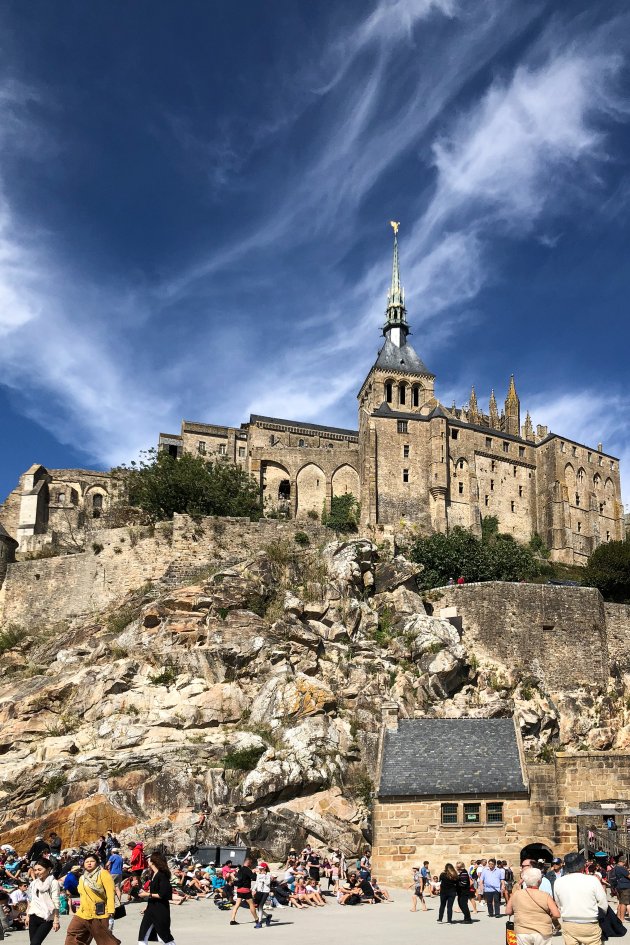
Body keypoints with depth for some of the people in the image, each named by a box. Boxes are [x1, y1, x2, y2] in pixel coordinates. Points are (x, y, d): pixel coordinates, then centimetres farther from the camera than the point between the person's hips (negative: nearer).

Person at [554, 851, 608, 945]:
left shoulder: (558, 882, -5)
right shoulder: (593, 880, -12)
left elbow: (559, 905, 5)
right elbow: (604, 905, -6)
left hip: (568, 925, 2)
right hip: (590, 925, -2)